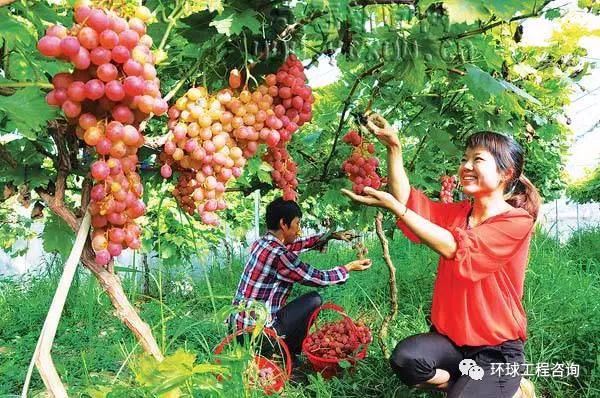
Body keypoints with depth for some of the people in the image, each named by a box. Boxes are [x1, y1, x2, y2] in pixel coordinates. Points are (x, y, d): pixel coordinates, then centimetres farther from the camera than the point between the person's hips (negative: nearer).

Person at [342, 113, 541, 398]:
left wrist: (394, 206, -29)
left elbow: (455, 248, -25)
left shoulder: (518, 221, -13)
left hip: (497, 348, -4)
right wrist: (394, 147, -16)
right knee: (405, 359, -25)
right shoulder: (458, 212, 7)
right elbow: (408, 201, -6)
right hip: (450, 337, 4)